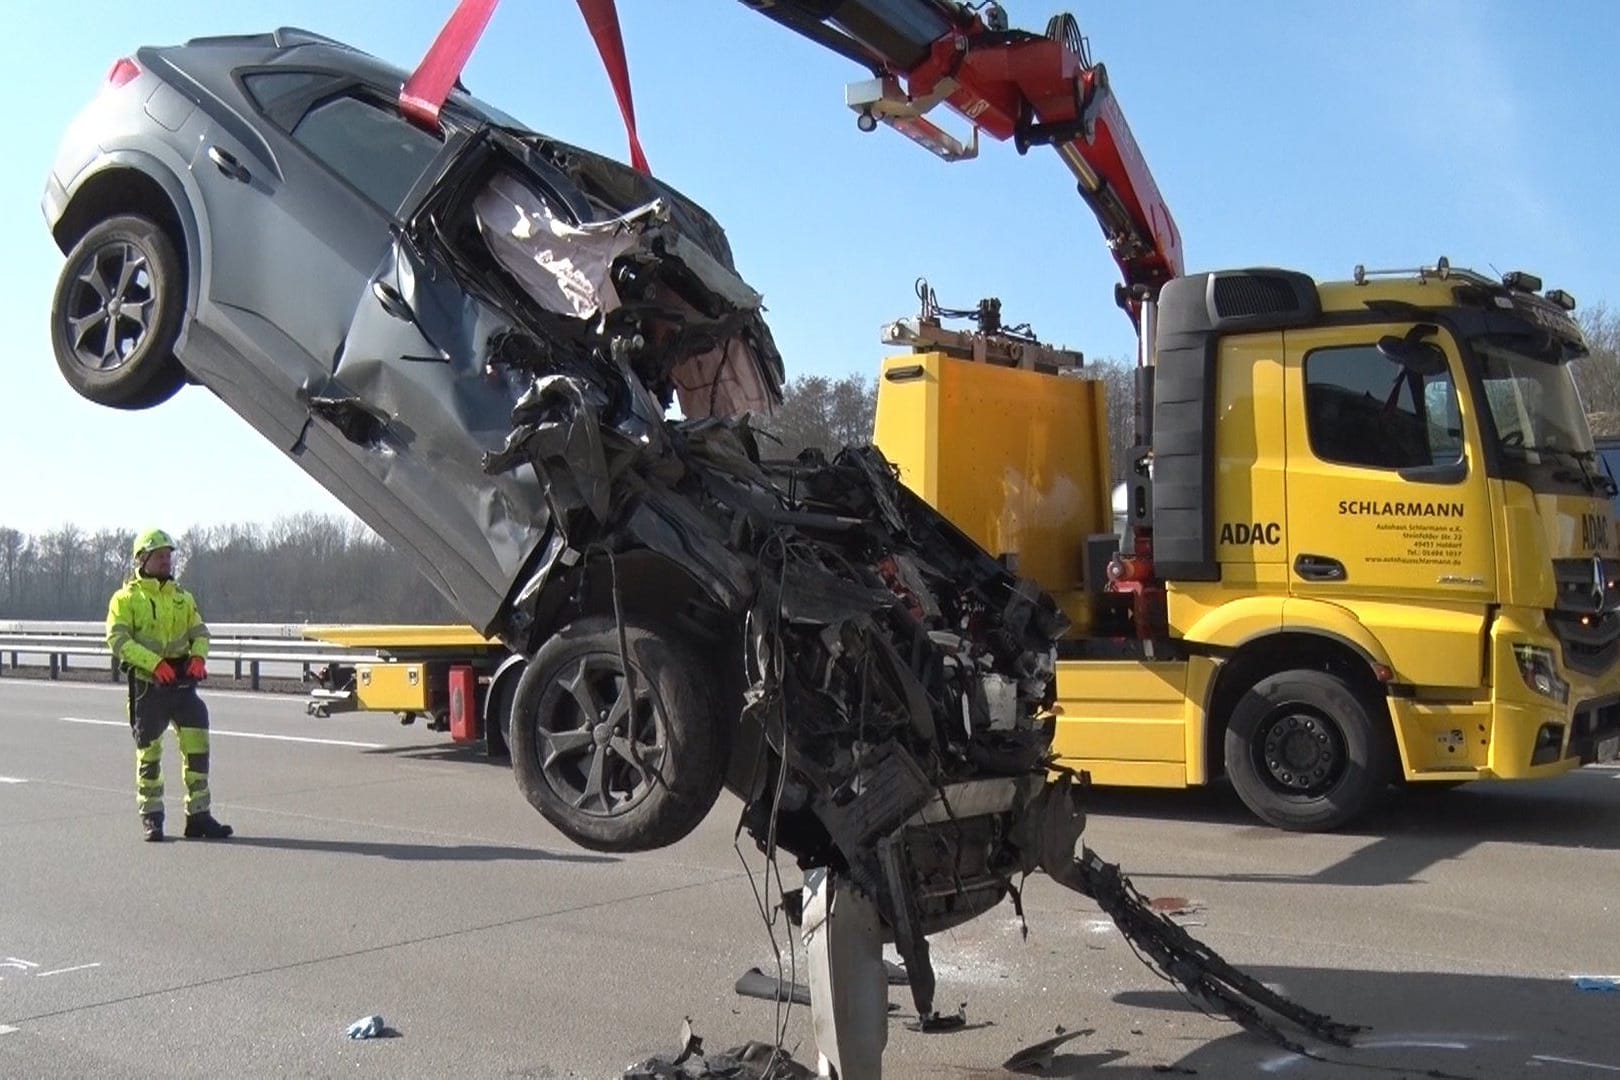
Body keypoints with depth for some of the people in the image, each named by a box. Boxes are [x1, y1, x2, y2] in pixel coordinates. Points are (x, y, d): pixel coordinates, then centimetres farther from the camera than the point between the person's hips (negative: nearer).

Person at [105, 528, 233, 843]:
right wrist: (154, 662, -22)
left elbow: (199, 631, 14)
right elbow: (118, 639, -10)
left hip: (182, 682, 4)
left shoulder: (182, 596, 17)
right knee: (149, 752, 5)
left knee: (197, 746, -3)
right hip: (147, 684, -4)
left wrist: (198, 656, -8)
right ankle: (151, 818, 16)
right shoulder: (127, 598, 0)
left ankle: (198, 816, 3)